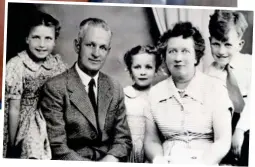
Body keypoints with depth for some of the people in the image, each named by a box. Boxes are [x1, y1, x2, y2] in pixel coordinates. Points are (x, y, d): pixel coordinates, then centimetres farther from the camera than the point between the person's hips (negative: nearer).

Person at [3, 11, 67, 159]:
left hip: (52, 126, 4)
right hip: (26, 129, -3)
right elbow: (14, 109, -12)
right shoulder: (16, 65, -16)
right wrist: (12, 144, -6)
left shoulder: (57, 61, -5)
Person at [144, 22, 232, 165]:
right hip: (167, 162, 2)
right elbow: (151, 140, 8)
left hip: (204, 162, -2)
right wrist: (159, 161, -12)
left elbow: (223, 141, -5)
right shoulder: (155, 93, 7)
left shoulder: (215, 89, 0)